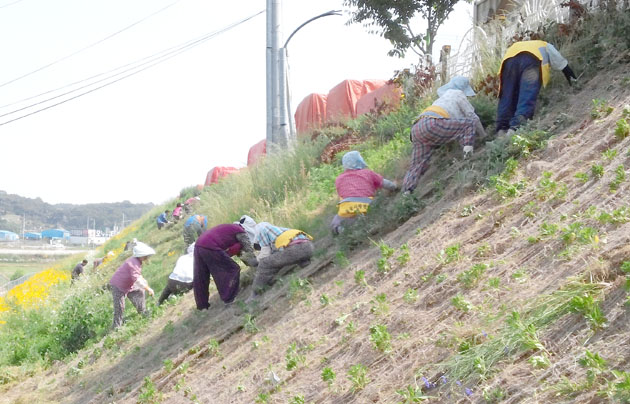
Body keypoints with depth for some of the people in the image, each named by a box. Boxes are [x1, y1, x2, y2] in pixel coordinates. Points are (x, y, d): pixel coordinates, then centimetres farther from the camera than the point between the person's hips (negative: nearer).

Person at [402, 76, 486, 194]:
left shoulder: (444, 96, 41)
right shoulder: (458, 94, 17)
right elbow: (472, 117, 20)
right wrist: (484, 136, 33)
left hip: (416, 129, 8)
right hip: (433, 124, -8)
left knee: (417, 166, 8)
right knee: (470, 124, 0)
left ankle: (407, 191, -11)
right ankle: (468, 152, -14)